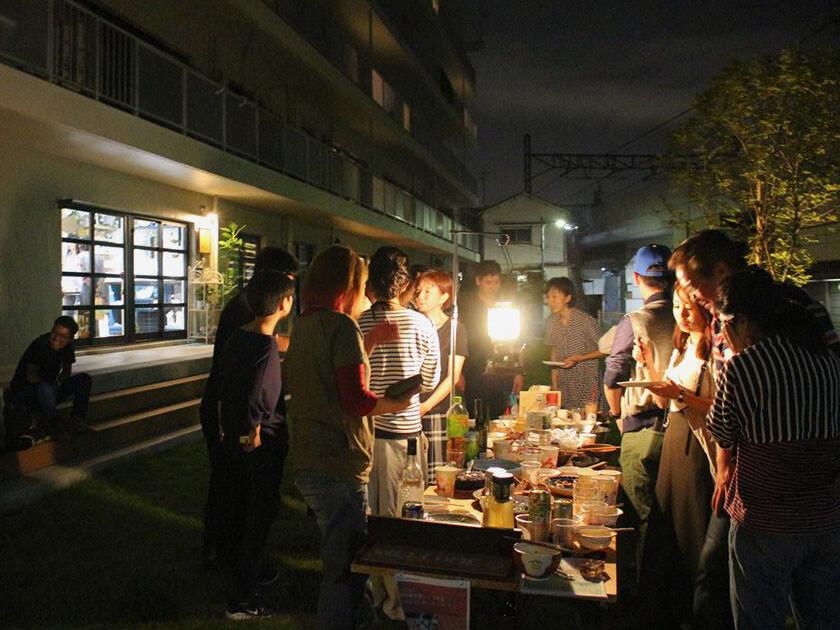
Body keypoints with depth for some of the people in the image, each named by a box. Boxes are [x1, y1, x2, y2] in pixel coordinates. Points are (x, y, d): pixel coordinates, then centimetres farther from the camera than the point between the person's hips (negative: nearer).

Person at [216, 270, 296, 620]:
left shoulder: (237, 338, 3)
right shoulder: (266, 346, -23)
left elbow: (222, 380, 12)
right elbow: (253, 398, -29)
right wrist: (255, 432, -15)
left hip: (233, 435, 9)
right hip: (263, 443, -9)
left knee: (236, 503, 26)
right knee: (261, 516, 2)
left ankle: (232, 559, 48)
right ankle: (243, 600, 10)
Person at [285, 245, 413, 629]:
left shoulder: (302, 325, 11)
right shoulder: (341, 325, -16)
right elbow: (355, 399, -22)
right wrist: (393, 405, -3)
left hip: (307, 464, 10)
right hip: (337, 468, -9)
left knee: (338, 561, 24)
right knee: (346, 571, 3)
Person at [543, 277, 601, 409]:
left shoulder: (585, 320, -13)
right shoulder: (551, 321, 4)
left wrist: (577, 358, -20)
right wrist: (554, 384, 7)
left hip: (587, 382, -5)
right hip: (564, 383, 5)